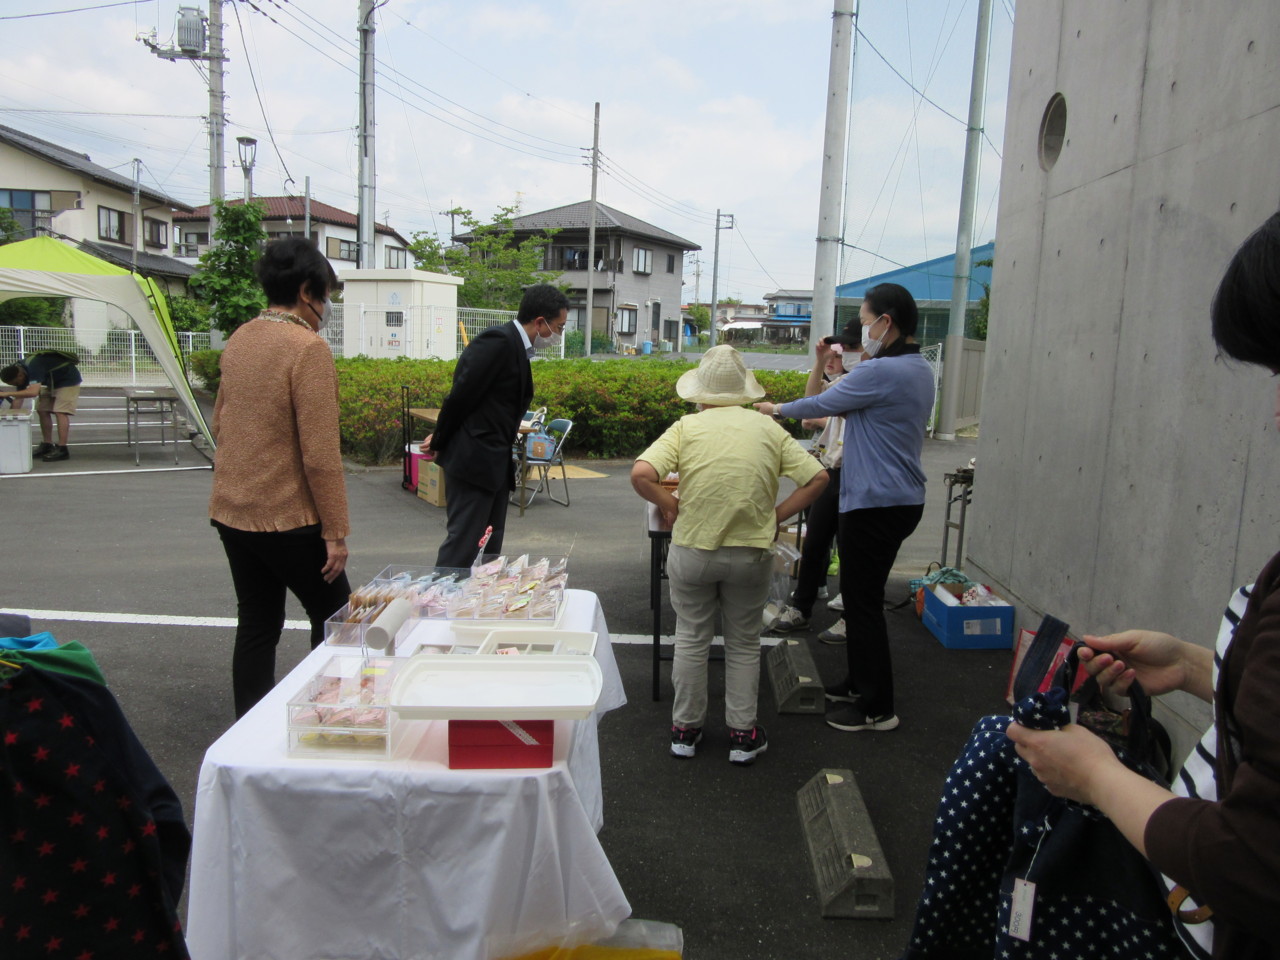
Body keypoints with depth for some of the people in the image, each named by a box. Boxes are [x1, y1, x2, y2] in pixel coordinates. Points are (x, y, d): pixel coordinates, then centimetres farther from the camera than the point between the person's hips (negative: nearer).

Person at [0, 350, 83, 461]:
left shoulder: (33, 368, -34)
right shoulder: (19, 371, -6)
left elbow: (33, 392, -45)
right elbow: (18, 398, 0)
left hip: (68, 380, -9)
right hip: (53, 382, 9)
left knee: (60, 412, -18)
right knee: (42, 410, 5)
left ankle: (62, 450, -20)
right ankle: (47, 445, 14)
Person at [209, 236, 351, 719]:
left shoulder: (239, 340, 7)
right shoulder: (308, 347, -17)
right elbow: (320, 454, -20)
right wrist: (336, 532, -15)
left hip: (230, 512, 7)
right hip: (287, 517, -7)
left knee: (255, 627, 16)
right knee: (333, 620, 11)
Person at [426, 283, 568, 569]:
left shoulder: (517, 347, 13)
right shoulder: (499, 341, -16)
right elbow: (461, 395, -16)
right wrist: (440, 443, -3)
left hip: (496, 462, 9)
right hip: (474, 459, -9)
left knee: (489, 549, 13)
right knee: (463, 545, -6)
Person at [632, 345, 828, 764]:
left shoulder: (685, 428, -4)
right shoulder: (768, 429, 3)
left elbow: (641, 474, -17)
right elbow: (817, 477, -1)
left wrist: (669, 505, -1)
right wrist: (777, 516, 4)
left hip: (692, 551, -1)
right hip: (752, 553, 1)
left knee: (691, 639, 15)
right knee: (744, 642, 17)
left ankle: (685, 729, 27)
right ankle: (743, 734, 24)